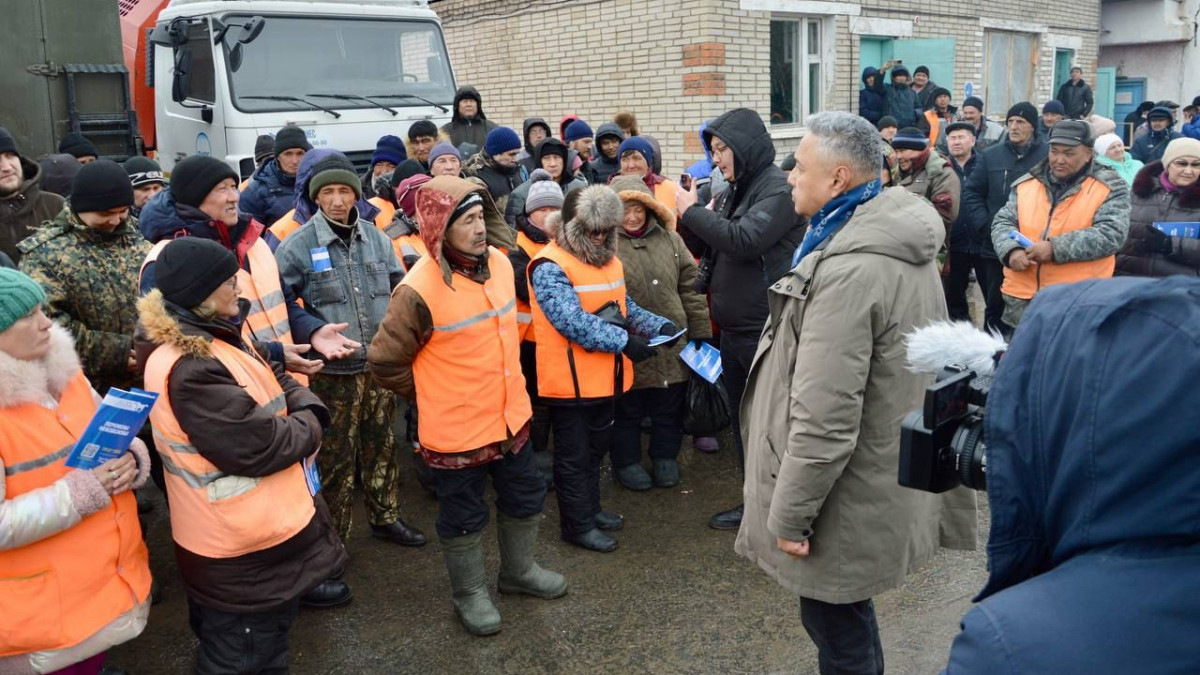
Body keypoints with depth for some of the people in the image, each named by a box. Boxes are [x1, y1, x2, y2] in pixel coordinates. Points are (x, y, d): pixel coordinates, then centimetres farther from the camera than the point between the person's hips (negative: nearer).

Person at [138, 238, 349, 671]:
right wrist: (308, 426, -12)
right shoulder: (188, 369, -31)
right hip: (242, 549, -11)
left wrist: (308, 407, -11)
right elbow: (259, 448, -30)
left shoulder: (214, 337, 4)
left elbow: (276, 380, 10)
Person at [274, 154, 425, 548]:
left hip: (380, 365, 4)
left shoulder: (376, 238, 3)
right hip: (333, 371, -4)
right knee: (336, 456, 6)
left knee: (382, 445, 19)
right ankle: (334, 537, 23)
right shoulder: (297, 246, -10)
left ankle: (386, 517, 37)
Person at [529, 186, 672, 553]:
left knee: (595, 449, 22)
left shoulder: (608, 259, 10)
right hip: (572, 380, -8)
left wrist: (658, 325, -4)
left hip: (606, 376, 8)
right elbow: (573, 321, -28)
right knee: (574, 454, 7)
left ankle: (590, 508, 38)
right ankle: (577, 525, 20)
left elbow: (625, 307, 14)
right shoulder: (550, 267, -18)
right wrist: (623, 341, -33)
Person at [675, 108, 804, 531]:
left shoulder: (780, 189, -13)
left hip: (766, 330, -9)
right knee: (742, 417, 17)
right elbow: (713, 246, 18)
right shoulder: (735, 191, 12)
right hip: (733, 329, 9)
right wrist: (687, 218, -1)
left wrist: (692, 211, -15)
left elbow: (744, 240, -26)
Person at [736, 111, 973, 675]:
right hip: (883, 477, 10)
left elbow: (824, 417, -29)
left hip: (847, 501, -10)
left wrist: (788, 514, -18)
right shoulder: (902, 242, 6)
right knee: (846, 618, 26)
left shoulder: (848, 269, -28)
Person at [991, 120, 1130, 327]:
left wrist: (1056, 248, -21)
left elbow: (1111, 234, -13)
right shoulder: (1027, 183, 11)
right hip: (1022, 296, 4)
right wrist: (1012, 250, -13)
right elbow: (1002, 223, 9)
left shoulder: (1109, 187, -2)